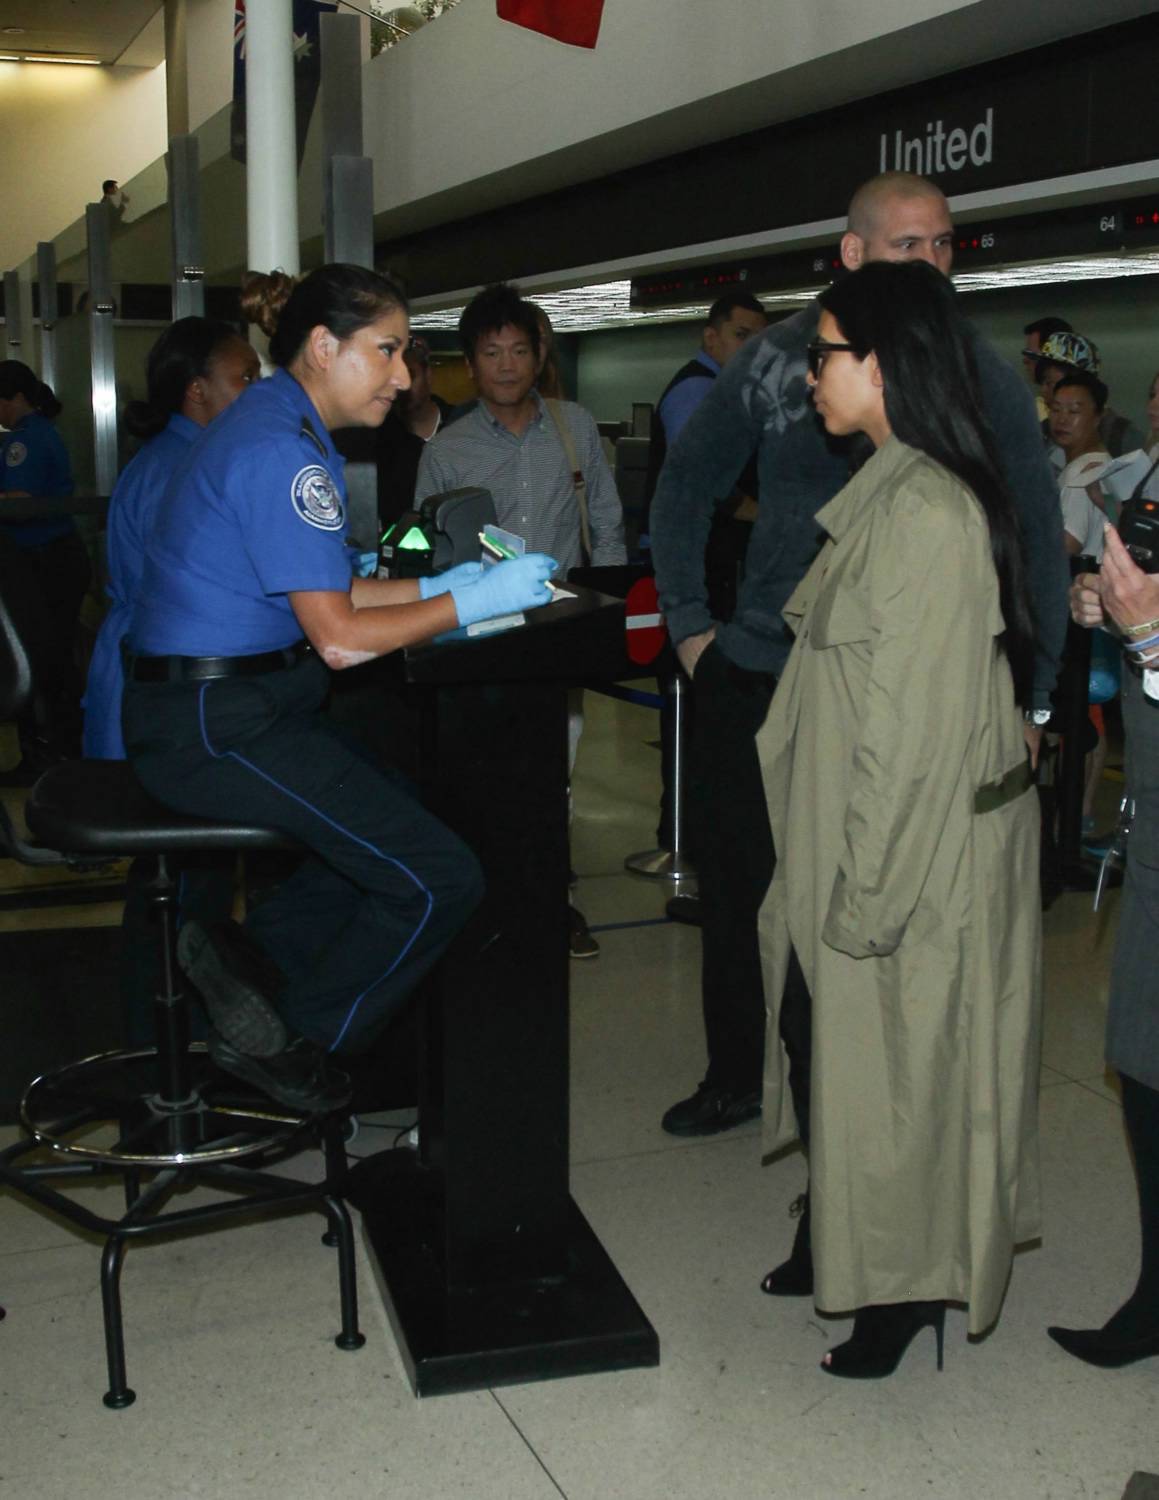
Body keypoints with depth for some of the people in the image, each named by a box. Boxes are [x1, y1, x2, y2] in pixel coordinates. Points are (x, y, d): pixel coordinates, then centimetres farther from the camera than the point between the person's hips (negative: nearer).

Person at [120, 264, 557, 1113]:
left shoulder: (280, 424, 14)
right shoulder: (281, 452, -19)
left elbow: (320, 589, 20)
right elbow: (341, 639, -22)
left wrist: (434, 588, 9)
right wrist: (471, 603, -11)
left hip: (220, 709, 11)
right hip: (215, 725, -11)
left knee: (412, 808, 17)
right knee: (439, 879, -11)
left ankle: (252, 956, 12)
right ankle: (295, 1041, 7)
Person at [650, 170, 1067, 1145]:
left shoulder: (979, 376, -3)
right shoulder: (776, 359, 3)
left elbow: (1038, 536, 0)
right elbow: (686, 485, 15)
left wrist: (1029, 696, -5)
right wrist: (688, 621, 9)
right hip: (754, 673, 3)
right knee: (735, 886, 13)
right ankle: (735, 1076, 35)